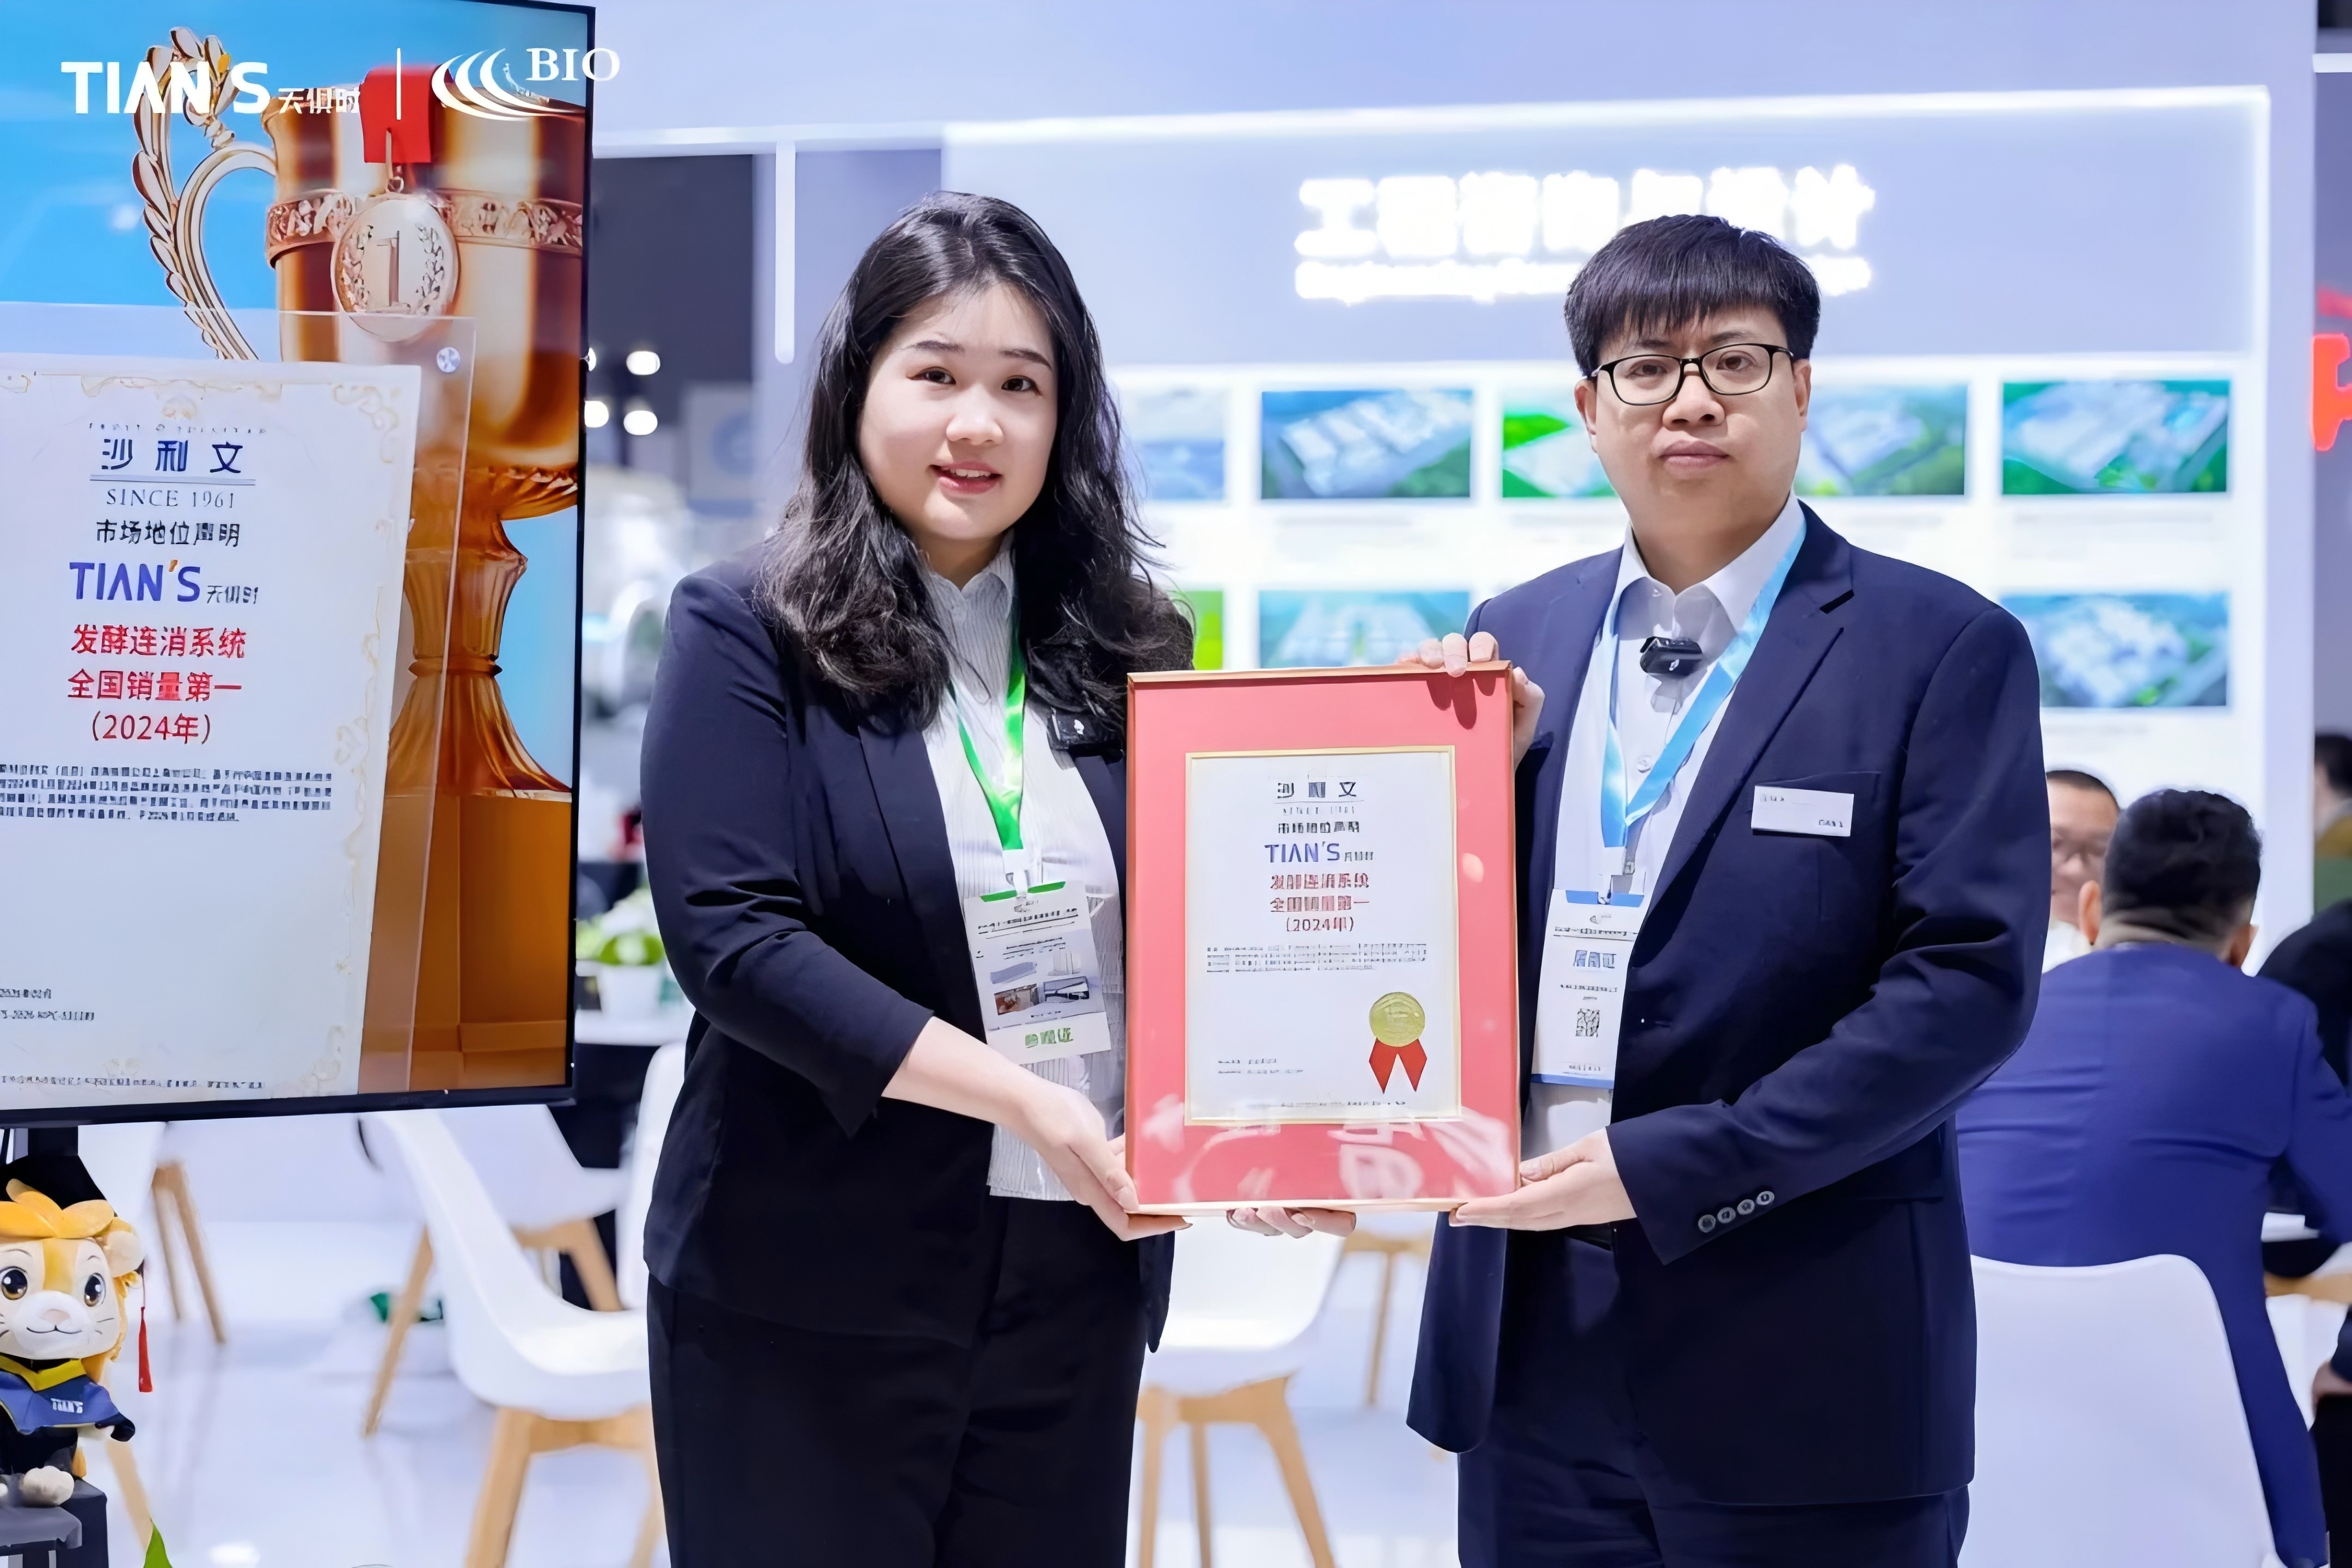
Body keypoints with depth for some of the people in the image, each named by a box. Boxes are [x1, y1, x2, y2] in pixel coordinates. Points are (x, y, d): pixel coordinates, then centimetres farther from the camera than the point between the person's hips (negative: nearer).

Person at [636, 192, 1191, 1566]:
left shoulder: (1123, 643, 8)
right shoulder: (750, 630, -4)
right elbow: (731, 937, -14)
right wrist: (1018, 1094, -20)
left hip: (1076, 1273, 4)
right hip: (817, 1295, -4)